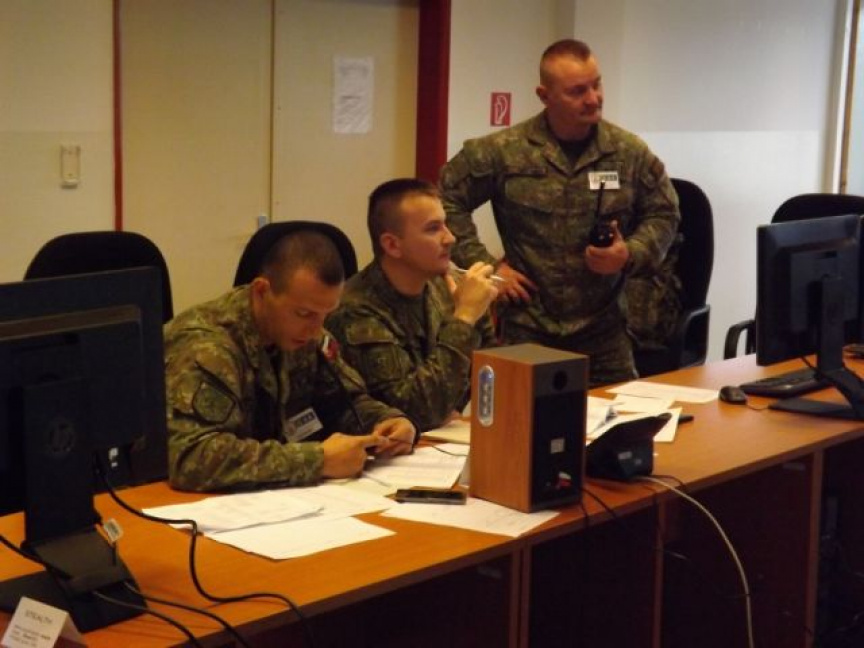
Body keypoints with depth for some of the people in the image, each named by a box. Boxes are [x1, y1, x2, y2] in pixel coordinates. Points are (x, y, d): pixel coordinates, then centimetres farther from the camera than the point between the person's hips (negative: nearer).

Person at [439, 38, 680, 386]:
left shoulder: (630, 152, 2)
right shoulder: (504, 151, -4)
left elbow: (663, 214, 12)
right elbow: (446, 200, 2)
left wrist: (630, 254, -7)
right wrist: (485, 266, -3)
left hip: (603, 331, 2)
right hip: (527, 329, -2)